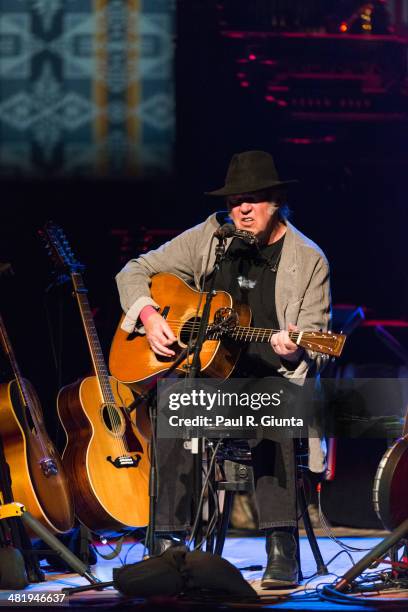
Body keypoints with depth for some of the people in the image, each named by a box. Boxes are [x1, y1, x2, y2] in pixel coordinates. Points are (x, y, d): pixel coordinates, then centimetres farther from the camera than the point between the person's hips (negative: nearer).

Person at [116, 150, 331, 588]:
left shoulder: (309, 260, 0)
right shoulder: (209, 237, 7)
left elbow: (312, 350, -2)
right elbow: (135, 272, 14)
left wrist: (291, 352, -27)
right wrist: (147, 314, -7)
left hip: (274, 379, -2)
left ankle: (282, 551, -34)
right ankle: (169, 542, -27)